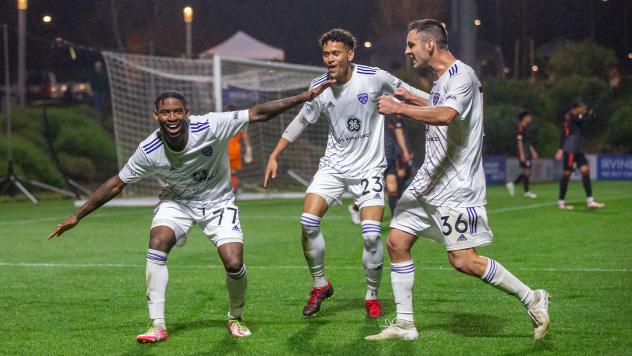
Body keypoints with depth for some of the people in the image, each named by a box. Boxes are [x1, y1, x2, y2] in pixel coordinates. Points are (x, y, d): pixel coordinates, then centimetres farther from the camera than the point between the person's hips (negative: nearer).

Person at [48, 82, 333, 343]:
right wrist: (77, 217, -10)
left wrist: (304, 97, -27)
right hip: (176, 202, 1)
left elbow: (257, 114, -24)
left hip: (218, 203, -1)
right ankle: (157, 326, -19)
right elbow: (116, 184, -11)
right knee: (157, 243, -27)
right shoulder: (149, 151, -22)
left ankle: (235, 318, 16)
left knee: (234, 264, -17)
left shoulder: (210, 127, -27)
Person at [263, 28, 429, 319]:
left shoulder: (374, 78, -15)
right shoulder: (319, 87, -5)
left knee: (371, 235, -15)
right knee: (308, 222, -14)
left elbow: (404, 90, 4)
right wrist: (274, 156, 11)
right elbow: (301, 121, 11)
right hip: (334, 165, 3)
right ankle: (320, 285, 9)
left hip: (369, 168, -3)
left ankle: (372, 296, 9)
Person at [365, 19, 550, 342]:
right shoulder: (441, 80, 15)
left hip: (456, 185, -10)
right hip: (428, 181, 10)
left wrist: (399, 108, -31)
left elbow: (446, 115, -35)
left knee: (463, 261, -12)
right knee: (396, 242, 4)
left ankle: (532, 299, 3)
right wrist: (413, 102, 23)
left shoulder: (462, 76, -15)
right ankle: (404, 325, 11)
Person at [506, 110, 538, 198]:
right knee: (527, 171, -7)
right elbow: (519, 142, -17)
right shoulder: (521, 128, -12)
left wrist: (533, 152, 23)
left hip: (527, 153, 10)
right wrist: (522, 154, -21)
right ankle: (526, 191, -2)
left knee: (527, 172, 10)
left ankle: (513, 184, 16)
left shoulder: (524, 128, 17)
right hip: (524, 153, -10)